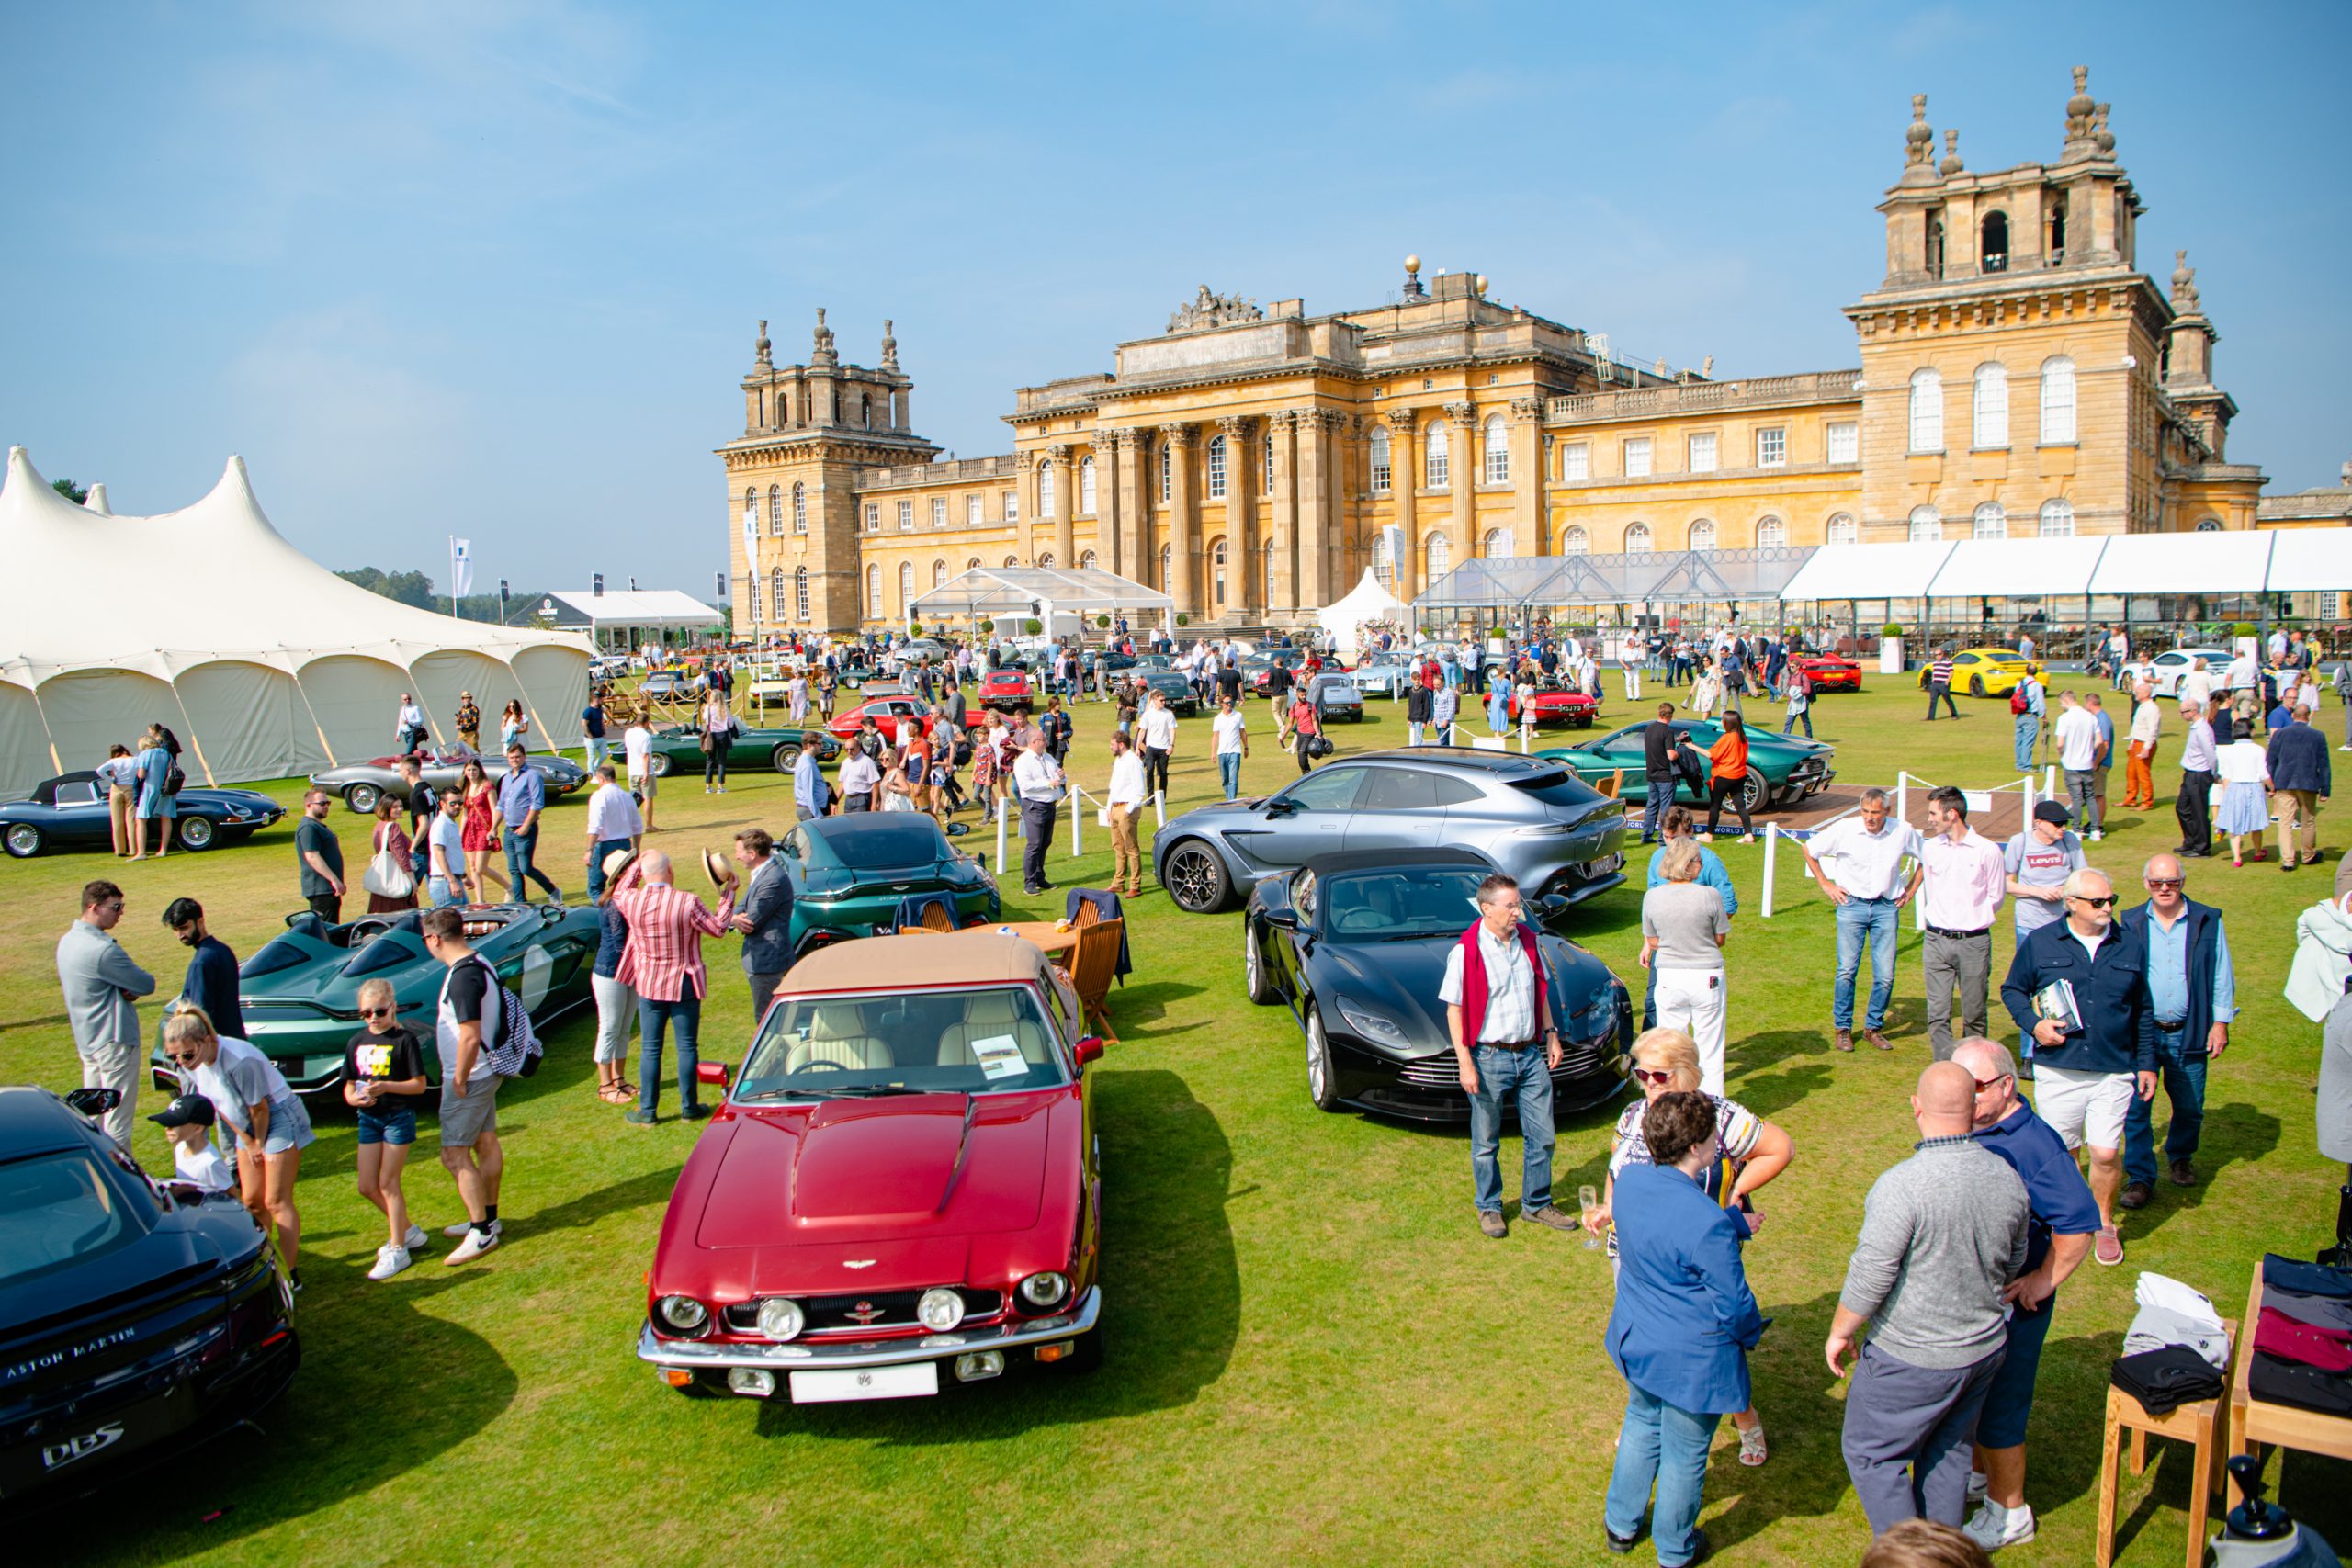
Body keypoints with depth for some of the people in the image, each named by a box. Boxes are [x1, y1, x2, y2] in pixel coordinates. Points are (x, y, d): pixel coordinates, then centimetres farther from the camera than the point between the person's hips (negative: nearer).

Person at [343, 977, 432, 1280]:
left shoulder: (404, 1040, -11)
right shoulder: (356, 1042, 5)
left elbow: (419, 1084, -13)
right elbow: (349, 1085, 9)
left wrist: (386, 1086, -26)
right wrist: (353, 1097, -14)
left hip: (398, 1116, -6)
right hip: (368, 1117, 6)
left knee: (388, 1183, -3)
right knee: (367, 1187, 8)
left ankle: (397, 1250, 8)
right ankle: (408, 1230, 27)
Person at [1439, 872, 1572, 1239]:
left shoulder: (1528, 940, 4)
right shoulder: (1466, 951, -14)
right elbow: (1454, 1009, -12)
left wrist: (1550, 1034, 13)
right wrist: (1465, 1063, -16)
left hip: (1530, 1054, 5)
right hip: (1489, 1057, -5)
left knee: (1542, 1135, 10)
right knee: (1486, 1143, 8)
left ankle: (1536, 1204, 27)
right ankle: (1489, 1208, 26)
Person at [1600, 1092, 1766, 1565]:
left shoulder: (1630, 1180, -13)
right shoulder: (1710, 1225, -33)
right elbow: (1733, 1305, -21)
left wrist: (1736, 1223, 6)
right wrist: (1751, 1334, 0)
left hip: (1636, 1343, 6)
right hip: (1691, 1359, -6)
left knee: (1641, 1426, 29)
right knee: (1684, 1455, 17)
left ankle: (1622, 1524, 47)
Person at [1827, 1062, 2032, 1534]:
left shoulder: (1900, 1186, -28)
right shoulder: (2008, 1178, -6)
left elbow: (1870, 1277, -21)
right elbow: (2014, 1264, 10)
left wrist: (1840, 1332, -5)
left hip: (1911, 1359, -7)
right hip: (1986, 1349, 7)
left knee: (1870, 1453, 12)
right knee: (1950, 1452, 23)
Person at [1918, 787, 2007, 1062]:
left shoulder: (1987, 851, -6)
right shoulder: (1930, 848, 6)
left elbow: (1995, 897, 5)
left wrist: (1970, 919, 7)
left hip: (1974, 942, -2)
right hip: (1936, 941, 3)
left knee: (1974, 1014, 7)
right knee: (1937, 1014, -2)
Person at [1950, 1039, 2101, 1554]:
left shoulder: (2034, 1145, -25)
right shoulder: (1966, 1129, -1)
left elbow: (2079, 1223, -27)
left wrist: (2043, 1282, -22)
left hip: (2009, 1303, -7)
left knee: (1998, 1409, 8)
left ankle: (2008, 1512, 27)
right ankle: (1976, 1473, 44)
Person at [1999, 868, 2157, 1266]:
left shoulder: (2130, 948, 6)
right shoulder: (2040, 943, -1)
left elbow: (2142, 1013, 14)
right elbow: (2012, 989, 8)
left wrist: (2147, 1063, 13)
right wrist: (2034, 1024, -9)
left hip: (2114, 1072, 1)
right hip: (2057, 1069, -1)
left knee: (2106, 1153, -3)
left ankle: (2104, 1225, 20)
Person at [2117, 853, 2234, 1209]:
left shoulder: (2209, 922, 0)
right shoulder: (2130, 924, 1)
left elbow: (2222, 976, 5)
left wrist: (2221, 1023, -1)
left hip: (2188, 1033, 0)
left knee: (2189, 1107, 12)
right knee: (2136, 1108, -2)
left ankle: (2181, 1157, 40)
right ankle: (2140, 1178, 8)